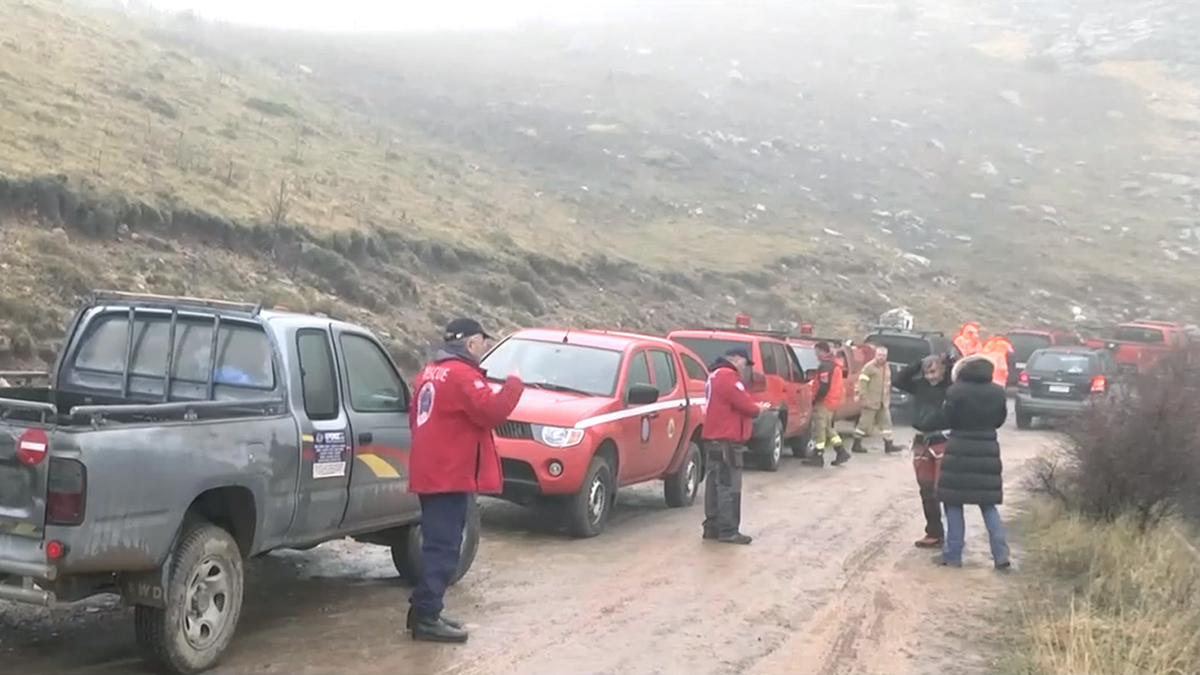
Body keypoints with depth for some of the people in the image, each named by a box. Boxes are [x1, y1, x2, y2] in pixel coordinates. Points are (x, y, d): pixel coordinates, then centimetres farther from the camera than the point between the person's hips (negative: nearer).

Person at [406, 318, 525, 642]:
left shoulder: (431, 372, 16)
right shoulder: (462, 374, -15)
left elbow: (415, 416, 22)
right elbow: (491, 411, -23)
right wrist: (513, 386, -8)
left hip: (430, 471, 10)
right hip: (450, 475, -10)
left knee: (437, 545, 16)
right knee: (443, 548, -8)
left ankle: (424, 610, 20)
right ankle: (426, 618, -8)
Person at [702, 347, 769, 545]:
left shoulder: (715, 376, 20)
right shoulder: (728, 376, -14)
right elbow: (745, 404, -17)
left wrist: (754, 406, 10)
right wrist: (759, 408, 2)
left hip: (714, 438, 11)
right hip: (726, 441, -11)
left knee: (715, 483, 11)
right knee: (729, 486, -9)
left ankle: (712, 526, 15)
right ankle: (728, 531, -9)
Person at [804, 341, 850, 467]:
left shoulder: (825, 366, -16)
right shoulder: (835, 364, 16)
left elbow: (823, 387, -23)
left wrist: (815, 399, -14)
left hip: (824, 402, -10)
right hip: (833, 401, 10)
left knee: (819, 429, -4)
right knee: (827, 428, 18)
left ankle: (818, 457, 0)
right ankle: (841, 452, 15)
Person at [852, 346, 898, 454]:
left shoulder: (886, 367, 16)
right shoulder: (869, 367, -11)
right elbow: (862, 382, -17)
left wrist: (887, 399, 19)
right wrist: (863, 397, -21)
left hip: (883, 402, 8)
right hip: (871, 402, -8)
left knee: (886, 422, 8)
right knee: (865, 422, -3)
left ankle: (888, 444, 14)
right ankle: (856, 445, 5)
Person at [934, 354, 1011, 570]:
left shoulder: (956, 391, -11)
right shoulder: (998, 392, 0)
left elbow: (949, 420, -2)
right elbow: (999, 420, 10)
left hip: (960, 450, -4)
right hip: (988, 450, 4)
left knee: (953, 503, 6)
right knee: (988, 504, 12)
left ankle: (952, 554, 8)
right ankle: (1001, 554, 7)